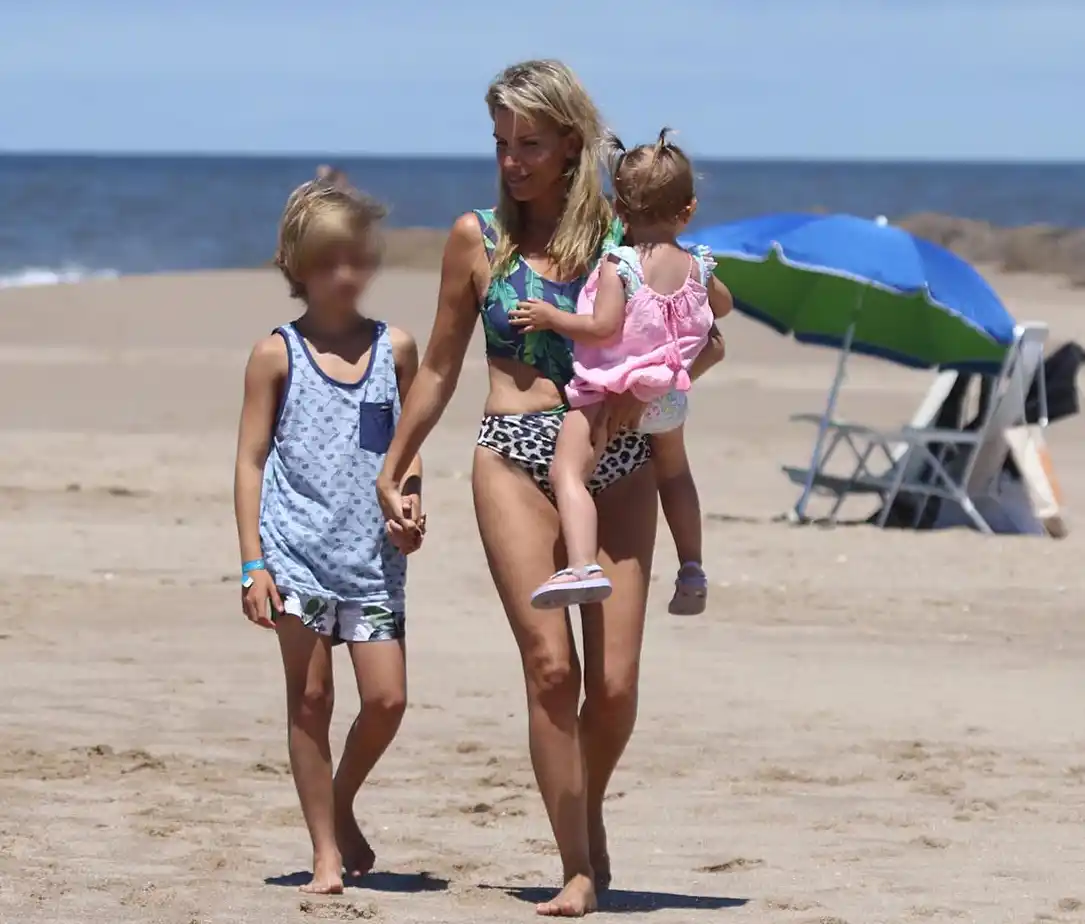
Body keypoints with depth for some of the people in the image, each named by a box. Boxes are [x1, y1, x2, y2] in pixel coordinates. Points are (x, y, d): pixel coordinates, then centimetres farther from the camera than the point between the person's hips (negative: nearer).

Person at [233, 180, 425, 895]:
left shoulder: (395, 348, 8)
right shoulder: (278, 354, 1)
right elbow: (251, 461, 1)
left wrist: (411, 507, -2)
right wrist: (253, 563, -5)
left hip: (374, 554, 2)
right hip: (298, 547, -2)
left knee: (387, 699, -4)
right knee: (310, 697, 0)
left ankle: (341, 805, 23)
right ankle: (326, 852, 8)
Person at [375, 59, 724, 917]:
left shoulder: (620, 233, 4)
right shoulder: (478, 237, 6)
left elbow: (703, 335, 9)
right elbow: (440, 367, 15)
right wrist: (393, 468, 19)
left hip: (617, 460, 1)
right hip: (517, 458, -1)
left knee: (616, 682, -3)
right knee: (551, 664, -13)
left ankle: (588, 813, 27)